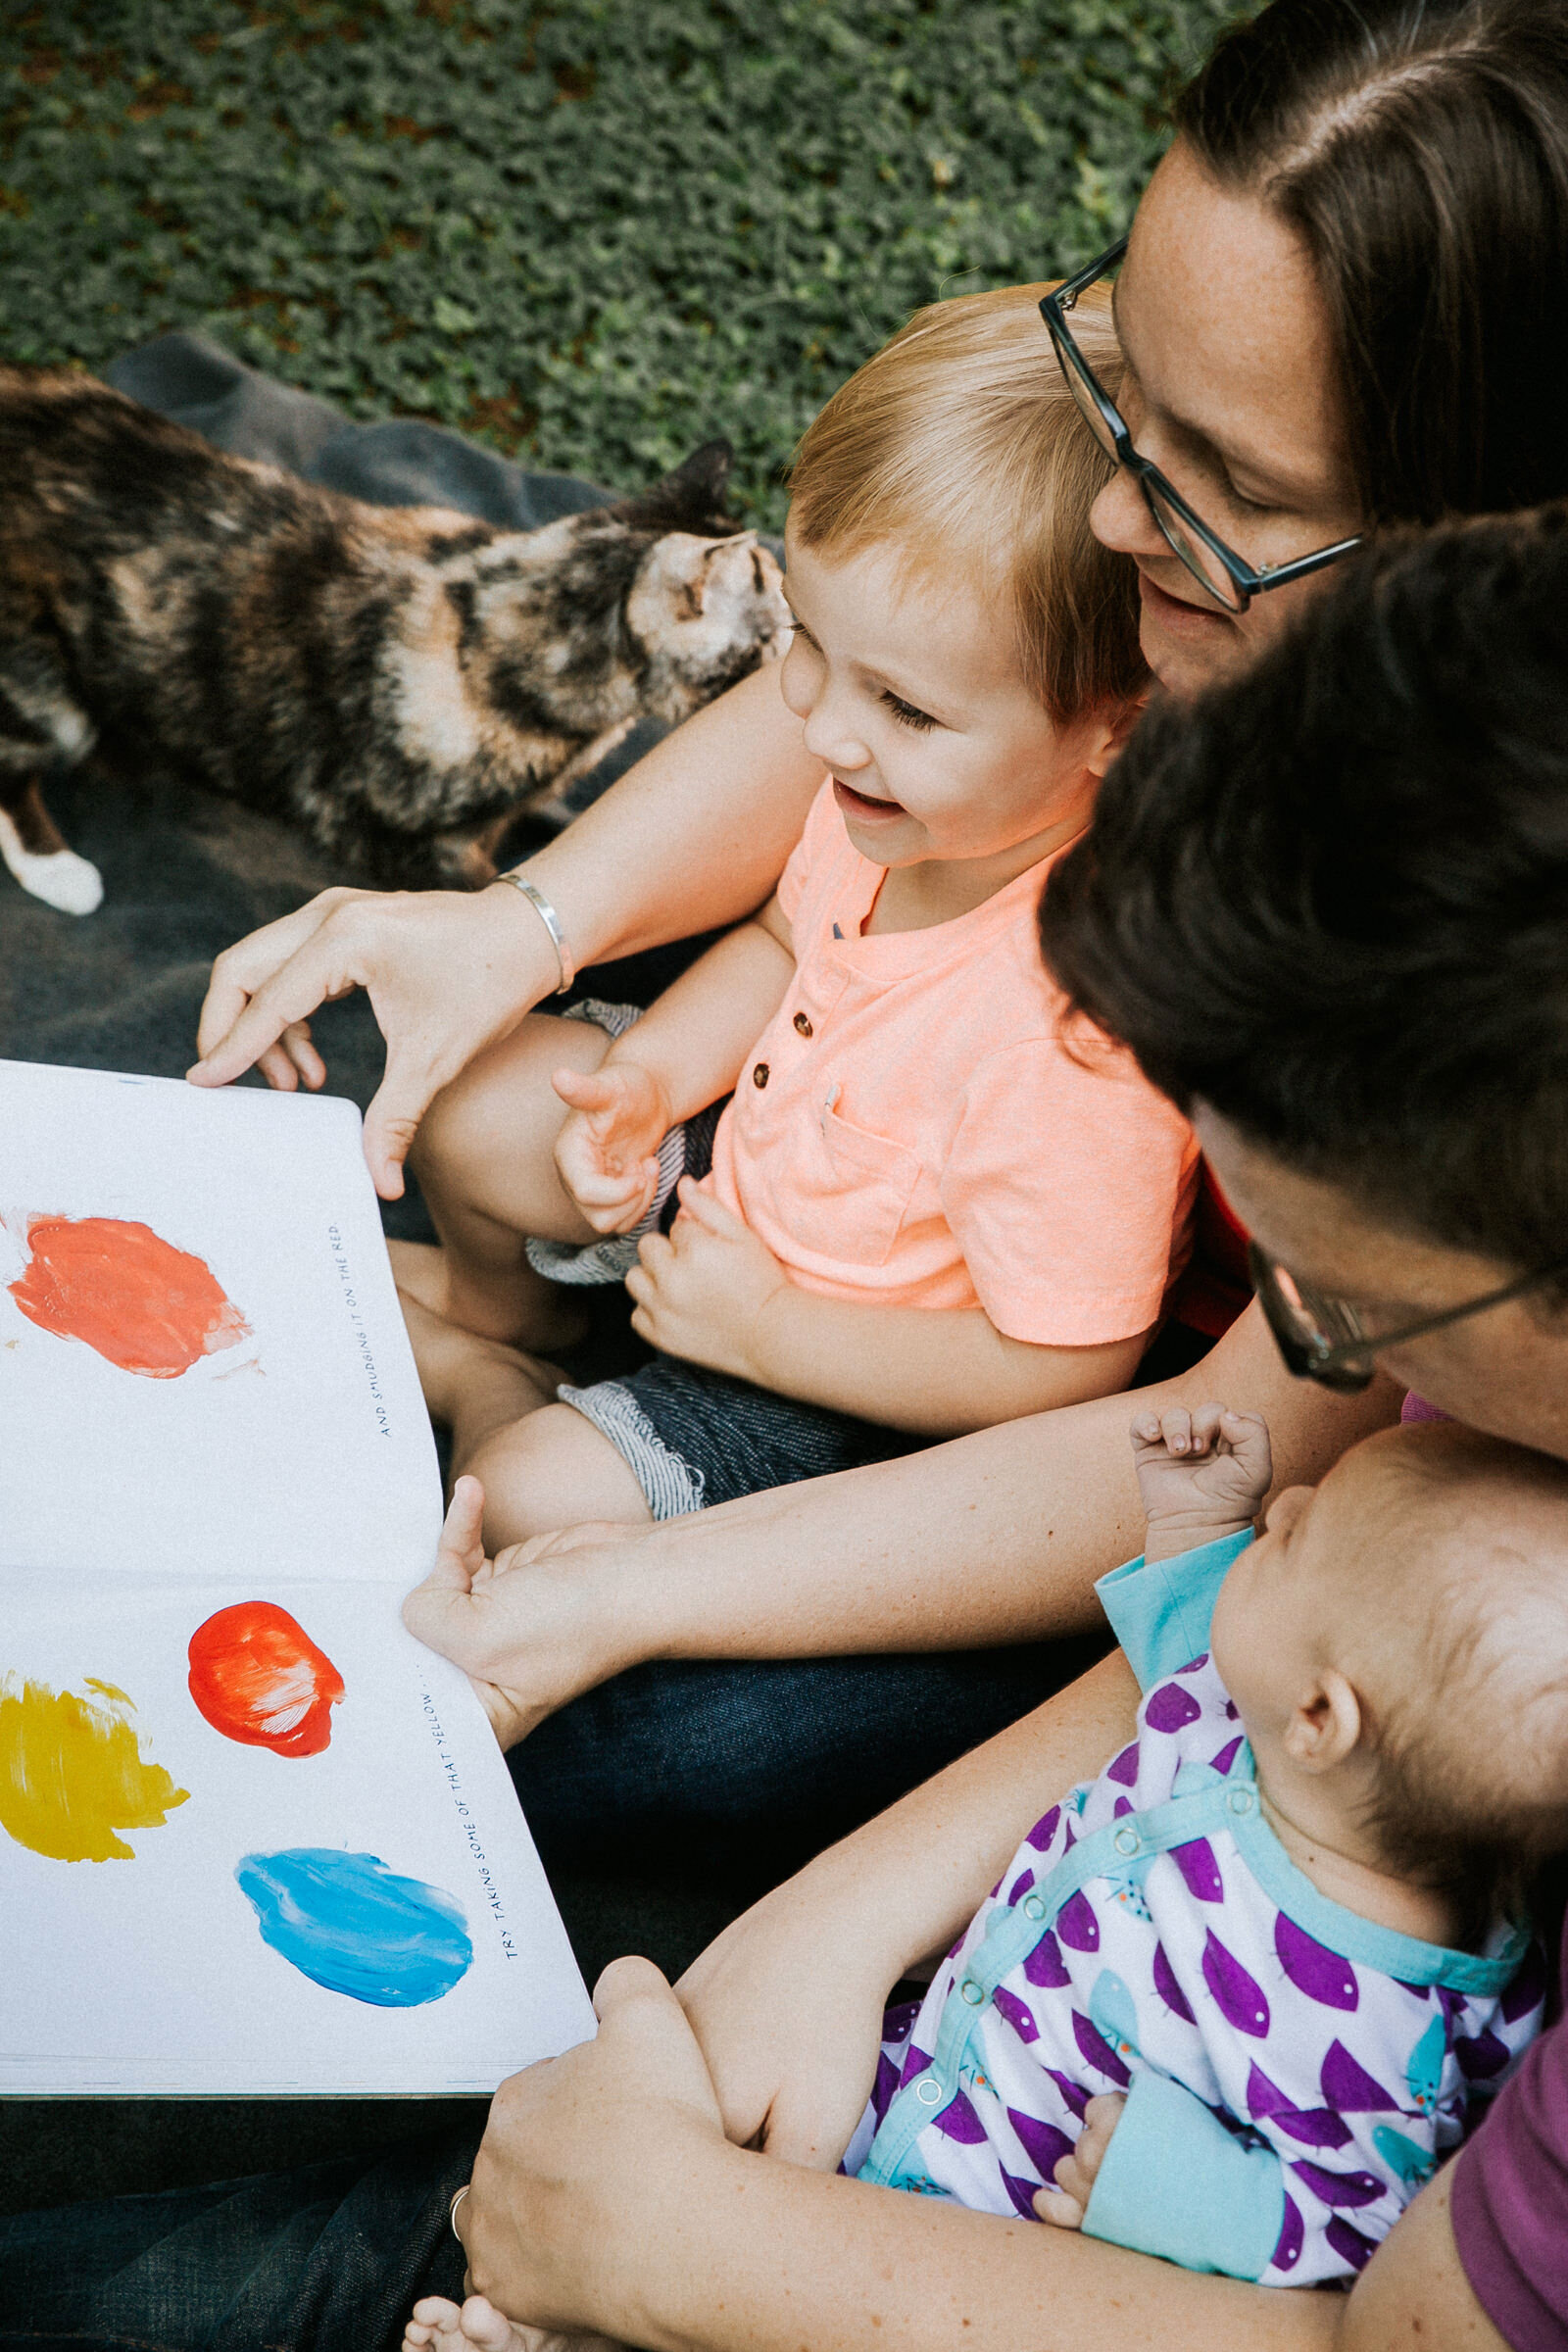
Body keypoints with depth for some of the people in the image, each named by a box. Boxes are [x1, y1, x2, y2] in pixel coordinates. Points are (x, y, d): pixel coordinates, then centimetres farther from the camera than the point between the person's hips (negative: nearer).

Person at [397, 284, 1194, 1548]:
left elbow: (1067, 1372, -30)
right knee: (475, 1109, 5)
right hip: (751, 1153, 7)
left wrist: (764, 1326, -24)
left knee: (533, 1499, -15)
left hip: (846, 1386, -7)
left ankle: (484, 1391, 24)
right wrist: (648, 1080, -12)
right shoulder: (896, 800, -18)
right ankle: (499, 1303, 41)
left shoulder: (1070, 1038, -41)